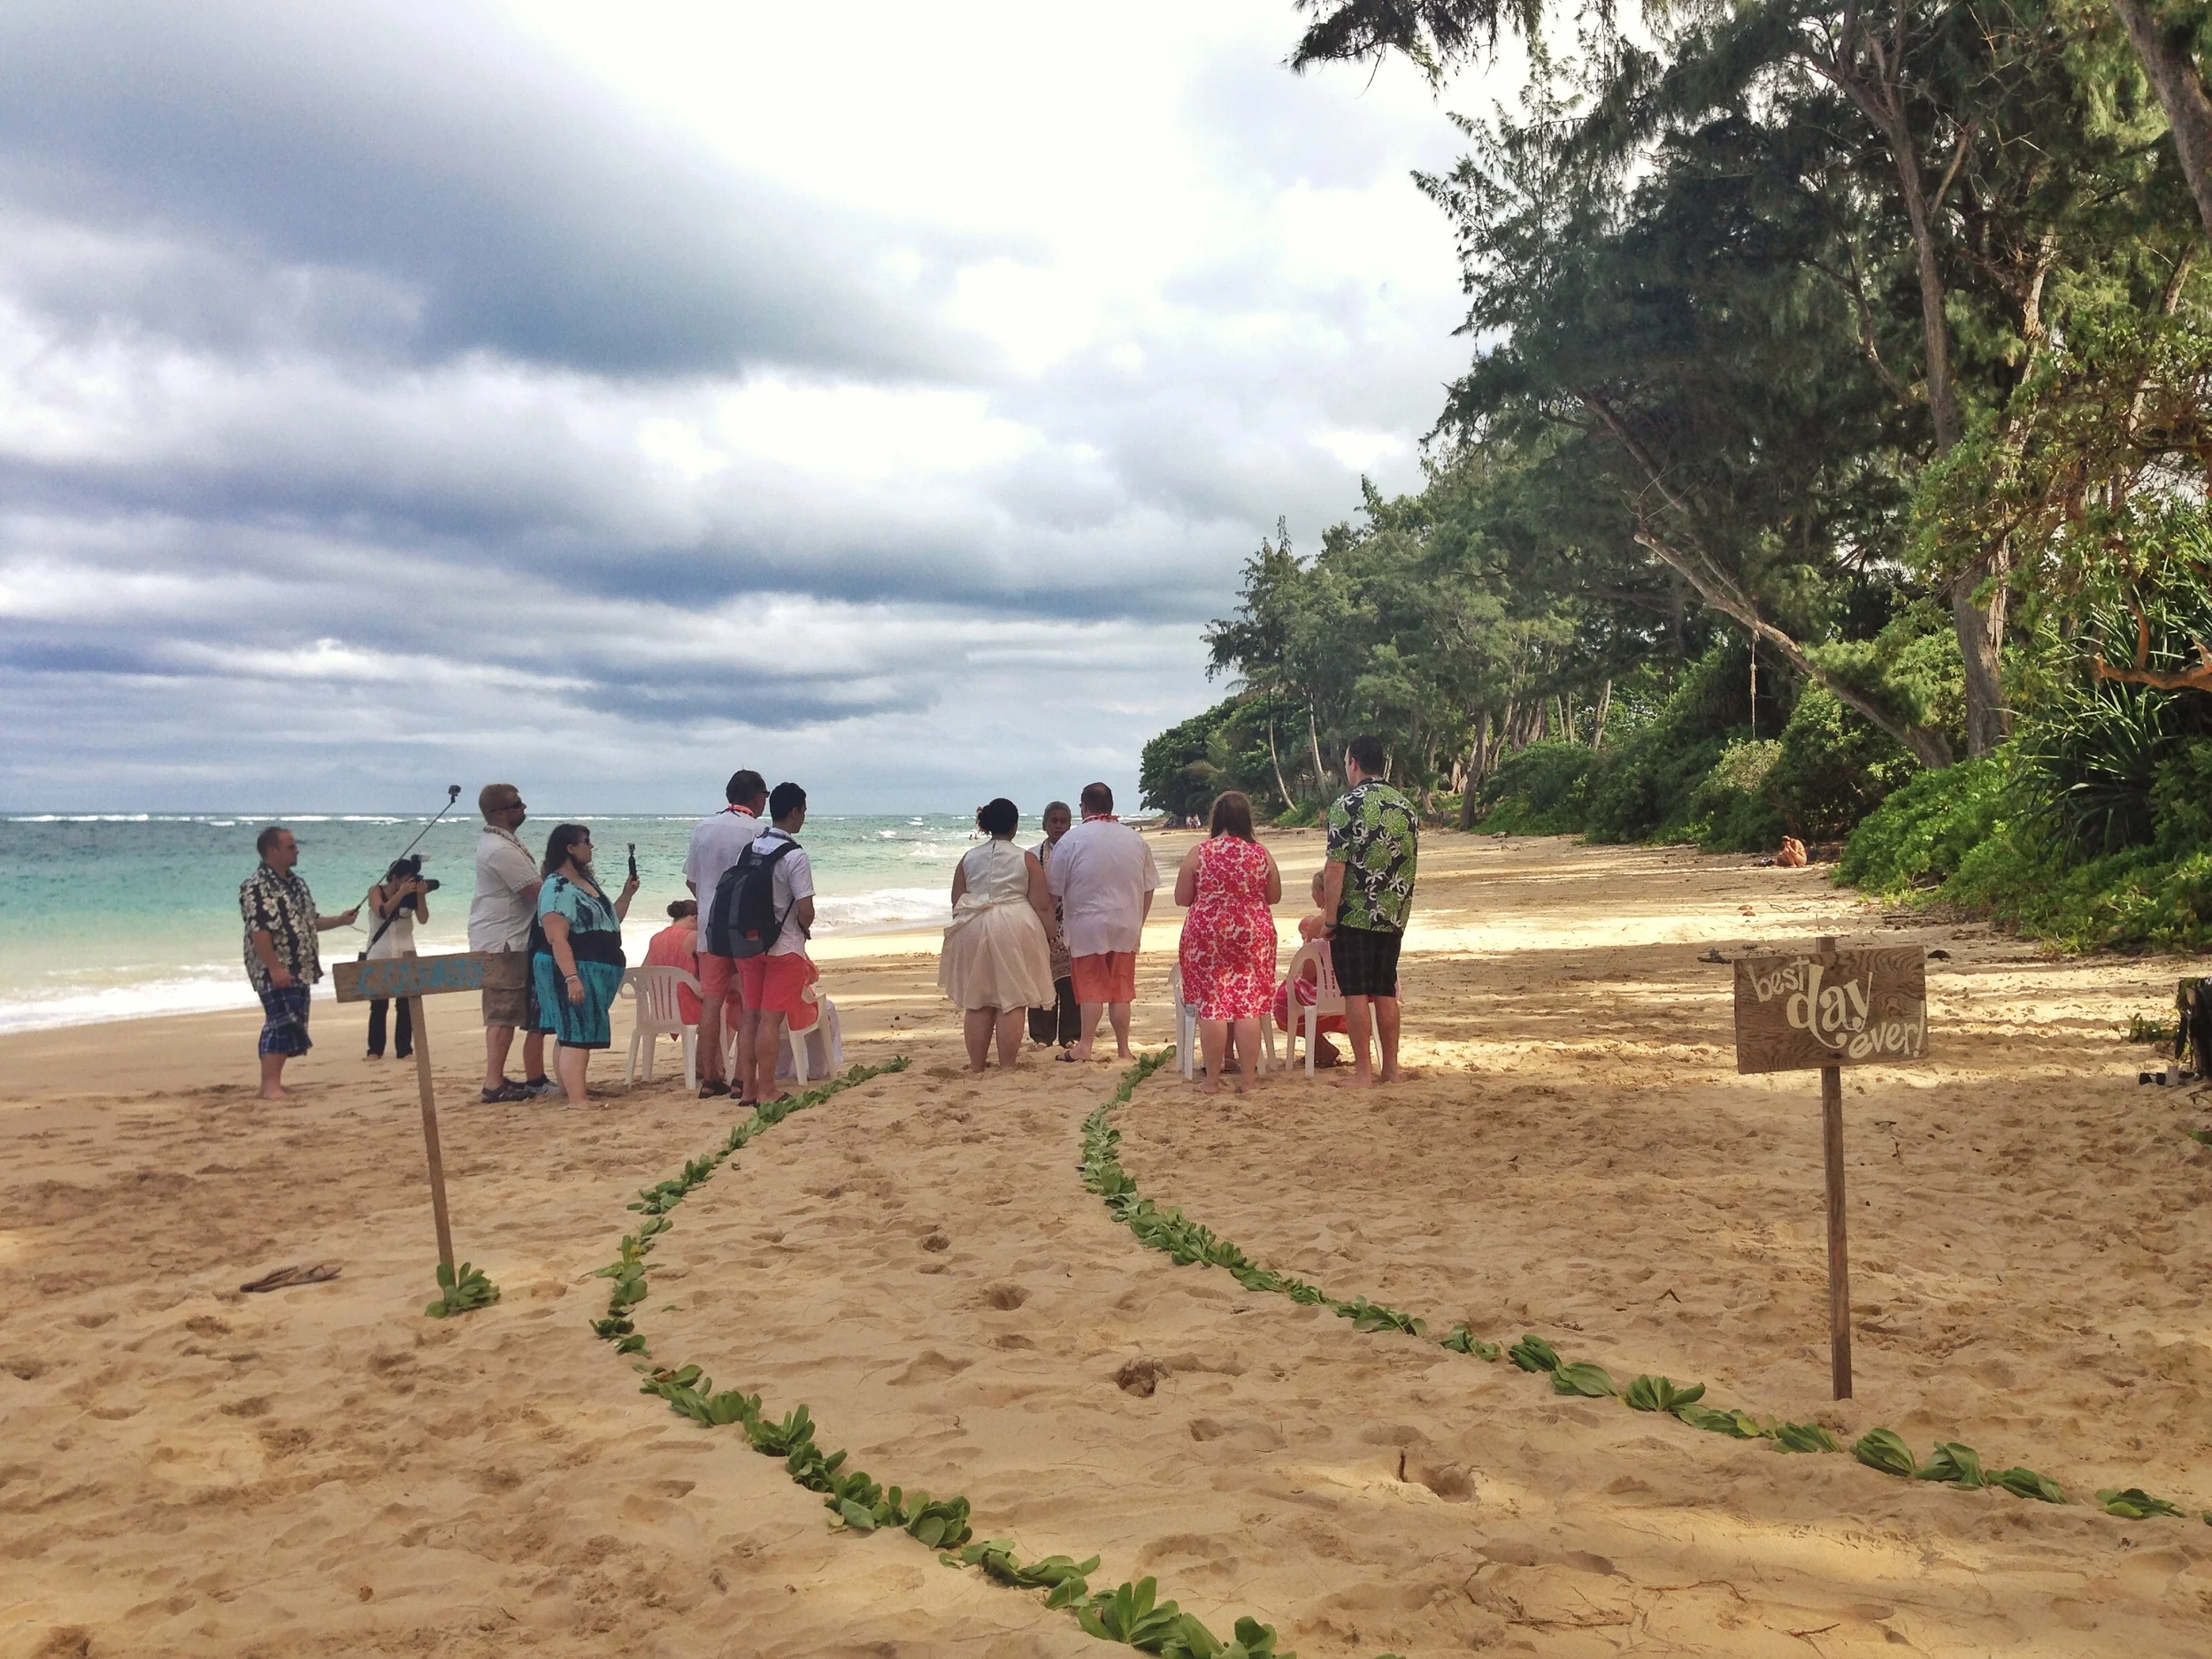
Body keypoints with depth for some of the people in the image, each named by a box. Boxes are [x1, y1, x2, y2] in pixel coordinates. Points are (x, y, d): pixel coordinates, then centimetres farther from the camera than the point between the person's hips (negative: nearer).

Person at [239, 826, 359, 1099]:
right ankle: (269, 1086, -10)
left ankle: (273, 1082, 16)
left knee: (290, 1026, 10)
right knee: (282, 1024, -13)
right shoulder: (256, 887, -14)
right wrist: (275, 968, -25)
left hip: (299, 971, 9)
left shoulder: (296, 883, 15)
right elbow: (258, 931, -21)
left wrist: (340, 920, 11)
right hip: (275, 972, -9)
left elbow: (308, 923, 23)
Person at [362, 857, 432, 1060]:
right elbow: (382, 912, -24)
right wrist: (401, 893, -30)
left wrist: (421, 896, -21)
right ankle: (375, 1049, 7)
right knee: (379, 1005, -2)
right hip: (379, 956, -2)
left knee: (406, 1004, -5)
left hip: (404, 955, 2)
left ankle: (404, 1049, -2)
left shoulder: (412, 893, 1)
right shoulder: (376, 892, -5)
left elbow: (423, 919, -9)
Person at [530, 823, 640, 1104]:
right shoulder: (557, 887, -15)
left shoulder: (587, 881, 14)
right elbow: (557, 938, -23)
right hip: (572, 970, -9)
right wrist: (571, 977, -29)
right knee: (577, 1036, -12)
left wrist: (627, 894, 13)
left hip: (595, 972, 9)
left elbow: (608, 922, 23)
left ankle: (569, 1089, 20)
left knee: (571, 1035, 14)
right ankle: (577, 1100, -14)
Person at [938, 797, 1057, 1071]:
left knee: (976, 1003, 9)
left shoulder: (968, 859, 7)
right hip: (1014, 931, -3)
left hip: (973, 933, 3)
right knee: (1011, 1002, 1)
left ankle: (976, 1064, 13)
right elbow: (1042, 905, -5)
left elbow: (956, 904, 10)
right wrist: (1049, 938, 5)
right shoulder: (1027, 859, -2)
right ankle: (1007, 1065, 2)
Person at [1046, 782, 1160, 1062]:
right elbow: (1149, 887, 10)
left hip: (1087, 925, -3)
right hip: (1126, 926, 3)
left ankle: (1085, 1046, 1)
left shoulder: (1071, 840, -7)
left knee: (1091, 987, 3)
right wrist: (1138, 923, 19)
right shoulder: (1136, 839, 5)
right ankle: (1123, 1048, 13)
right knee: (1121, 988, 9)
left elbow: (1053, 889, -3)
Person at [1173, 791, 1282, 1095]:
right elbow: (1275, 897, 10)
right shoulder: (1261, 853, -1)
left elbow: (1182, 898, 0)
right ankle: (1248, 1078, 9)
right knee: (1249, 1006, 6)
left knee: (1211, 1006, 3)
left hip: (1207, 936, -1)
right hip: (1252, 936, 1)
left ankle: (1212, 1079, 7)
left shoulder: (1199, 853, -6)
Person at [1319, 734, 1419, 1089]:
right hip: (1394, 916, 6)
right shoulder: (1406, 806, 9)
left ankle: (1362, 1073, 1)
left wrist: (1329, 918, -10)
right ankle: (1391, 1069, 16)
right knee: (1386, 993, 12)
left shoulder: (1347, 806, -11)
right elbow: (1410, 862, 13)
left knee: (1356, 994, -1)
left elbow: (1335, 868, -16)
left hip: (1354, 916, -6)